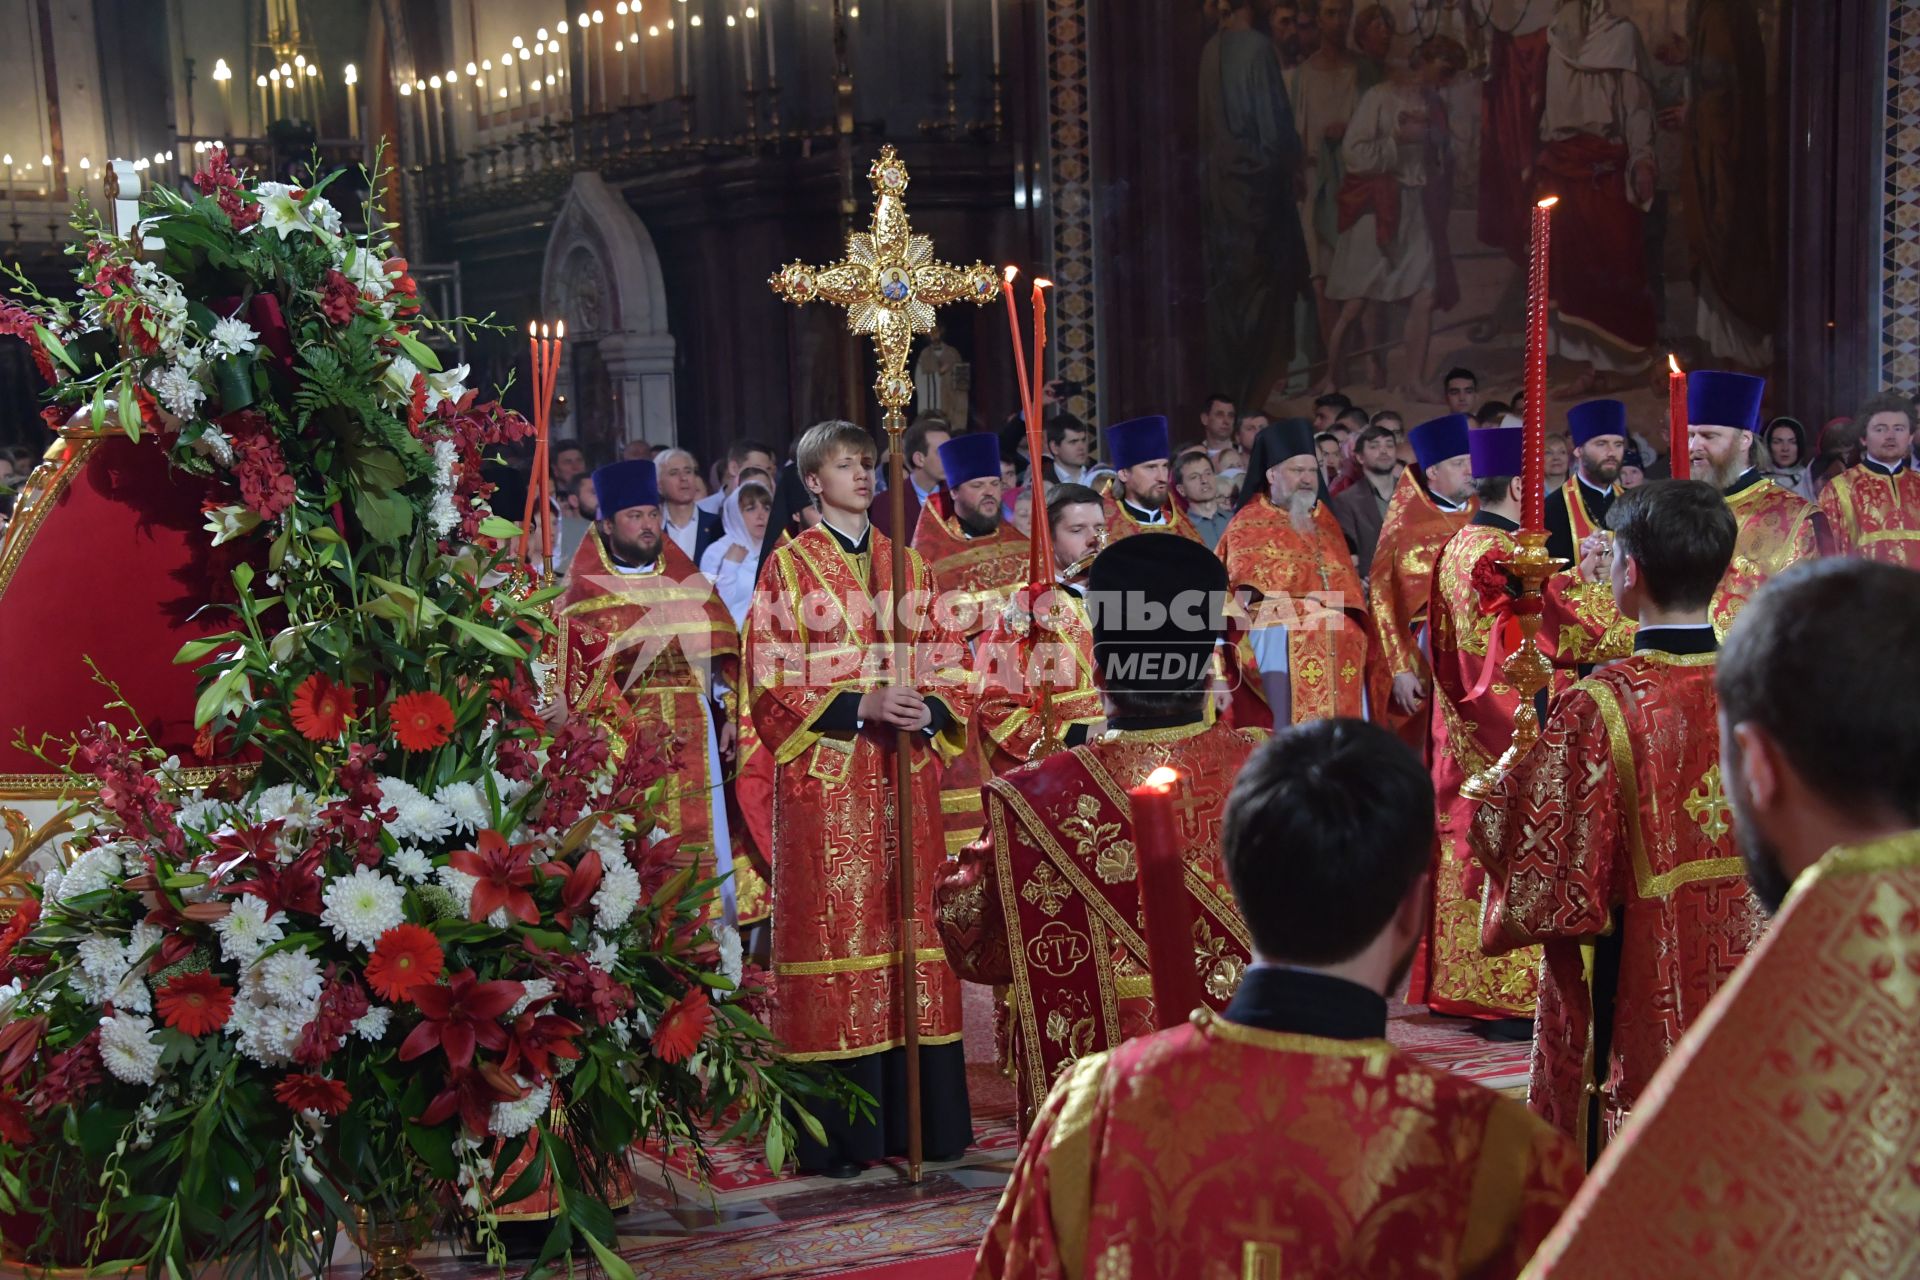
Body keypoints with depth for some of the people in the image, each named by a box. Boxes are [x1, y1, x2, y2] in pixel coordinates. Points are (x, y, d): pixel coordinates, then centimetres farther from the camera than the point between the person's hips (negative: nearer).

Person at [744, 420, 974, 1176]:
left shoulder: (908, 563, 15)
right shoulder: (788, 568, 2)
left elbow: (950, 662, 12)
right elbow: (771, 685, -5)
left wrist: (928, 711, -8)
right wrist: (859, 706, -17)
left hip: (906, 773, 4)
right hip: (826, 780, -4)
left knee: (912, 924, 4)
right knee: (835, 928, -4)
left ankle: (920, 1122, 12)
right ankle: (838, 1134, 1)